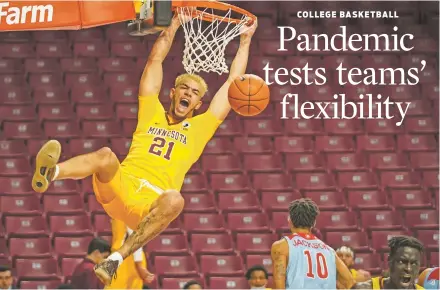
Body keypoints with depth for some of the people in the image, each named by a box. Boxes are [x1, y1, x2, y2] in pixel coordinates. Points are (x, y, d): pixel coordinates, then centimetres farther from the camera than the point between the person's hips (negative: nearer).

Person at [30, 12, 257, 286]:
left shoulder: (199, 128, 24)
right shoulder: (152, 114, 25)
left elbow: (234, 83, 25)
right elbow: (155, 60, 27)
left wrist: (245, 41, 28)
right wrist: (175, 25, 28)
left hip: (150, 204, -1)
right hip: (118, 189, 1)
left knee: (174, 200, -38)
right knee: (106, 156, -33)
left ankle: (117, 258, -43)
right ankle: (50, 172, -61)